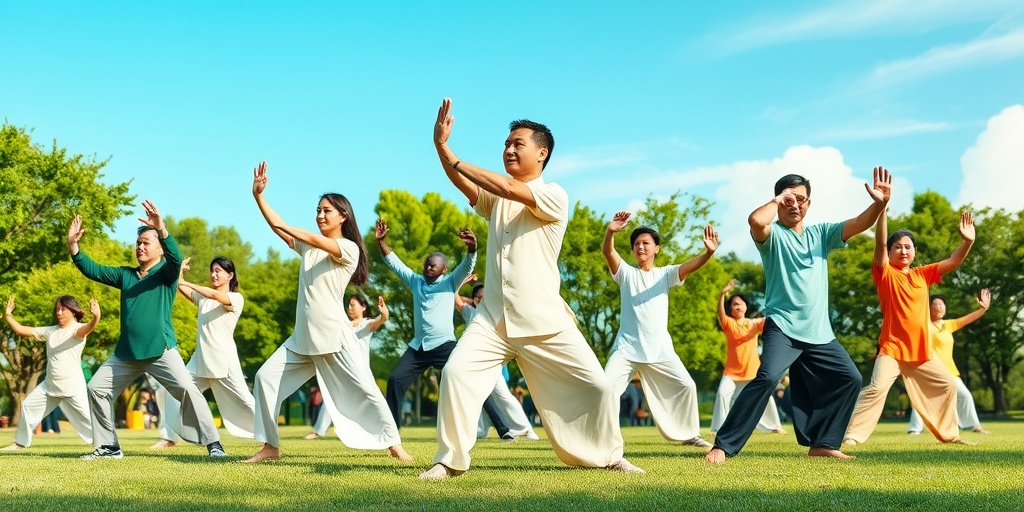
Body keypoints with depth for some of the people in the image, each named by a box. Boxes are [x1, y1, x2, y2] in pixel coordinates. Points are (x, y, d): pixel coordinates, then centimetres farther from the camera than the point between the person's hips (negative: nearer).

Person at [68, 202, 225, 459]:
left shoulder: (166, 272, -1)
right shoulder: (125, 274, 14)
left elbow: (176, 258, -22)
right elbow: (92, 270, 9)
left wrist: (162, 230, -39)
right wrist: (73, 246, -5)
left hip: (160, 350, -6)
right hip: (126, 352, 6)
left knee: (187, 388, -20)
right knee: (96, 388, 7)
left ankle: (213, 444, -15)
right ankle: (108, 447, 18)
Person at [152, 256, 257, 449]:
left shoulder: (236, 298, -5)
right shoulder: (202, 297, 14)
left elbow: (216, 296, -25)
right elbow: (181, 289, 1)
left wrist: (185, 282, -28)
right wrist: (178, 272, -17)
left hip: (224, 360, -6)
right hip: (200, 359, 6)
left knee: (243, 400, -5)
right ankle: (169, 437, 10)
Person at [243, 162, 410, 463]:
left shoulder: (349, 248, -5)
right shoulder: (307, 247, 14)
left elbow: (317, 239, -21)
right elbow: (282, 229, 6)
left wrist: (278, 225, -19)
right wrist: (258, 195, -3)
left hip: (335, 336, -7)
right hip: (302, 337, 7)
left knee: (364, 389, -10)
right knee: (266, 377, -1)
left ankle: (394, 444, 1)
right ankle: (270, 446, 6)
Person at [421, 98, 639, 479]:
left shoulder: (554, 196, -4)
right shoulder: (495, 199, 14)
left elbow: (509, 187, -20)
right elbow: (464, 185, -6)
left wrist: (452, 158, -16)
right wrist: (441, 145, -22)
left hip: (544, 320, -3)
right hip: (494, 317, 3)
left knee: (596, 387, -3)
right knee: (456, 373, -17)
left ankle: (608, 456, 21)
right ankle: (450, 459, -3)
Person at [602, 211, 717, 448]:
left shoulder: (665, 274, 7)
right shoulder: (625, 273, 5)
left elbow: (690, 266, -13)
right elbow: (608, 252, -15)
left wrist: (708, 253, -34)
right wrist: (610, 232, -37)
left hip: (659, 348, 1)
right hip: (627, 347, -1)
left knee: (686, 385, 0)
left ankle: (689, 434, 17)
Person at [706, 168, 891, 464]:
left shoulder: (821, 234, 13)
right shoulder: (773, 235, -3)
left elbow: (859, 224, 1)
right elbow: (756, 220, -28)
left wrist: (879, 204, -18)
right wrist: (777, 200, -10)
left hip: (819, 332, 7)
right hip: (783, 328, -7)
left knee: (849, 378, 8)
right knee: (767, 377, -25)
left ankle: (823, 443, 19)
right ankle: (723, 446, -23)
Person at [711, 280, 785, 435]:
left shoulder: (754, 323, 4)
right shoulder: (728, 323, -3)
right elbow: (720, 313, -23)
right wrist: (722, 294, -39)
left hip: (752, 370, 2)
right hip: (732, 371, -2)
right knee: (723, 393, -19)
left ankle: (774, 426, 22)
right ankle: (719, 427, -9)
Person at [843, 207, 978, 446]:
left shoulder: (922, 274, 11)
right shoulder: (885, 273, -4)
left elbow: (952, 262, 8)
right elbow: (880, 243, -19)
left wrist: (967, 241, -11)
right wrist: (882, 207, -31)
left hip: (922, 351, 6)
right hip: (892, 348, -6)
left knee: (947, 385, 14)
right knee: (876, 388, -21)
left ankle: (949, 434, 31)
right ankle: (852, 436, -19)